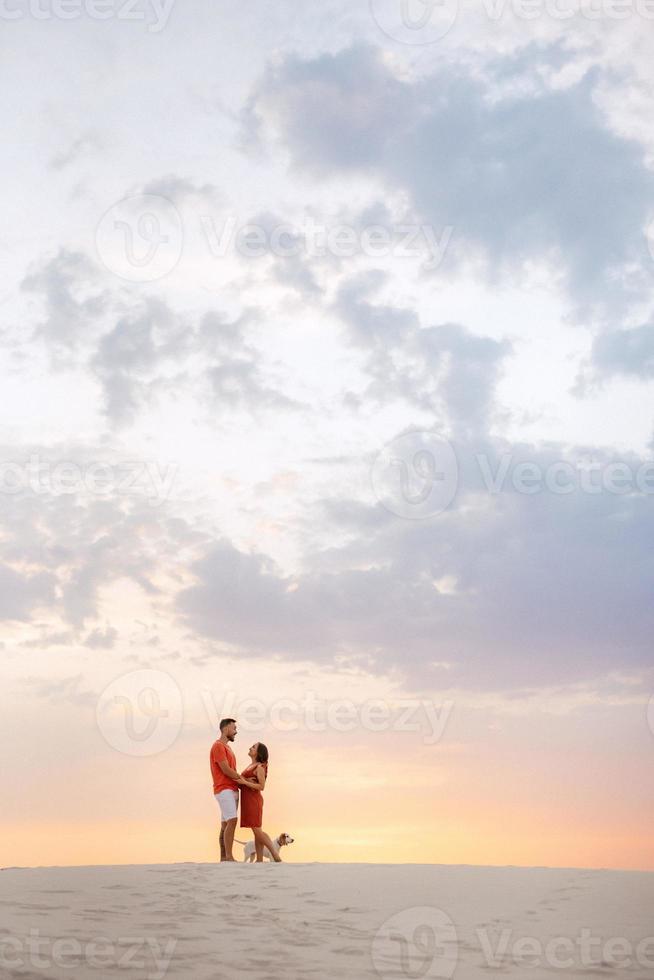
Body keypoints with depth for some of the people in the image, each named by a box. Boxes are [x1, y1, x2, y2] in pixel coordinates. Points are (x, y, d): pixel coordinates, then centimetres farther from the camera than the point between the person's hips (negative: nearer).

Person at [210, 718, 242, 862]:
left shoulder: (227, 748, 21)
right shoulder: (218, 746, -9)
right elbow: (226, 770, -15)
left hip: (232, 790, 9)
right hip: (224, 790, -9)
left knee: (226, 824, 6)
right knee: (232, 821, -18)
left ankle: (223, 858, 5)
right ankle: (229, 857, -21)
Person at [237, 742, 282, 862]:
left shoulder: (260, 767, -10)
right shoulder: (251, 766, 16)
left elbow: (261, 786, -16)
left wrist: (244, 782, -19)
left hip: (253, 801, -9)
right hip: (248, 801, 9)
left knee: (257, 830, -10)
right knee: (257, 831, 5)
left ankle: (276, 856, -10)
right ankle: (260, 860, 2)